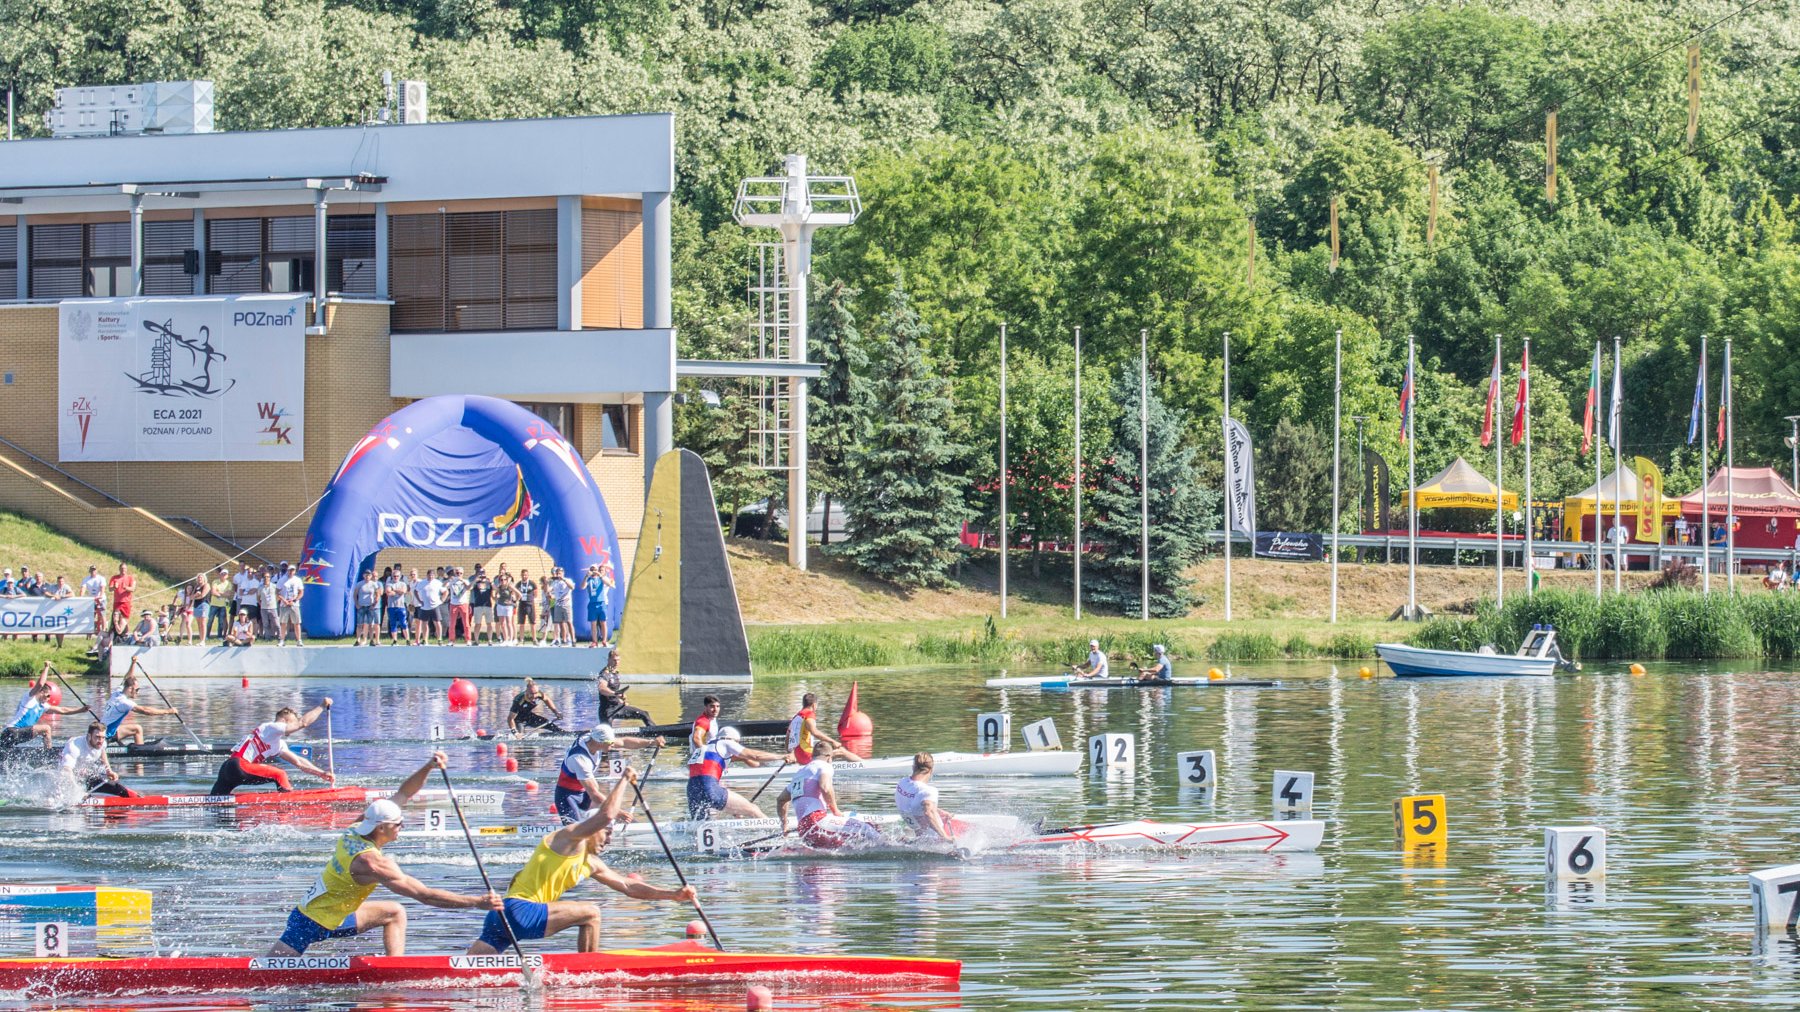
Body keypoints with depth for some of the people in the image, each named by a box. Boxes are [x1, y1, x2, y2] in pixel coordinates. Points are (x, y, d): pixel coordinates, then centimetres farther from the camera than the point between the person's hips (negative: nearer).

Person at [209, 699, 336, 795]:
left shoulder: (279, 744, 27)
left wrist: (321, 774, 20)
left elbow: (298, 762, 28)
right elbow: (303, 722, -9)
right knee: (279, 775, -10)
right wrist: (322, 706, -1)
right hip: (237, 766, -10)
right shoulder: (270, 727, -1)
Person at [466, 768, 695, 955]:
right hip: (518, 911, -9)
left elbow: (629, 886, 26)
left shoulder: (590, 864, 23)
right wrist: (624, 779, -3)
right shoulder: (569, 838, -2)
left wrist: (673, 895, 20)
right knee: (591, 913, -8)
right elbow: (606, 815, -16)